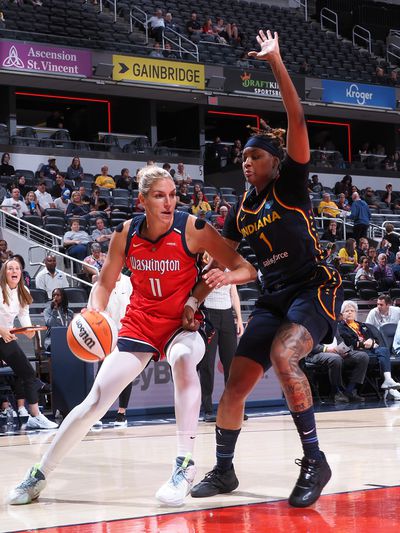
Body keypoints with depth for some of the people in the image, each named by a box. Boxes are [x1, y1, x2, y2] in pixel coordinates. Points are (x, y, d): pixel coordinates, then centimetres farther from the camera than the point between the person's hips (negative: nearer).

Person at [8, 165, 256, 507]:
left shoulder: (192, 229, -16)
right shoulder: (126, 234, -7)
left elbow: (247, 269, -12)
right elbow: (105, 284, 6)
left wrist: (226, 277, -32)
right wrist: (95, 312, -14)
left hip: (183, 323, -3)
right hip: (140, 323, 3)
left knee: (183, 358, -40)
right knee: (95, 401, -4)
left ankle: (185, 464, -34)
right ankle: (39, 476, 12)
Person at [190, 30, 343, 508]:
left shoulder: (290, 183, -6)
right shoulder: (241, 209, 10)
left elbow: (296, 120, -17)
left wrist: (276, 63, -21)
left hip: (315, 289, -6)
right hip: (273, 297, 7)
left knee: (282, 355, -32)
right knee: (237, 381, 0)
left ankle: (314, 460, -21)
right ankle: (223, 470, 18)